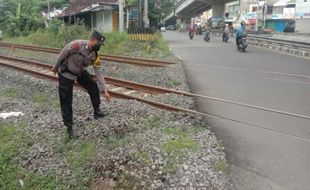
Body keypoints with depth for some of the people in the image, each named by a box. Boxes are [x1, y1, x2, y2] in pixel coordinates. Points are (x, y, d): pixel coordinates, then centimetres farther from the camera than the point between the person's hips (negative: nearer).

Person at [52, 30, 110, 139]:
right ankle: (68, 126, 13)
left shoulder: (95, 55, -15)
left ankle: (97, 111, 4)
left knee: (93, 86, -10)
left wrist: (105, 90, -9)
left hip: (80, 72, 5)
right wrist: (56, 67, -1)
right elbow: (62, 54, -17)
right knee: (66, 101, 0)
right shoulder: (77, 45, -33)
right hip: (65, 73, -5)